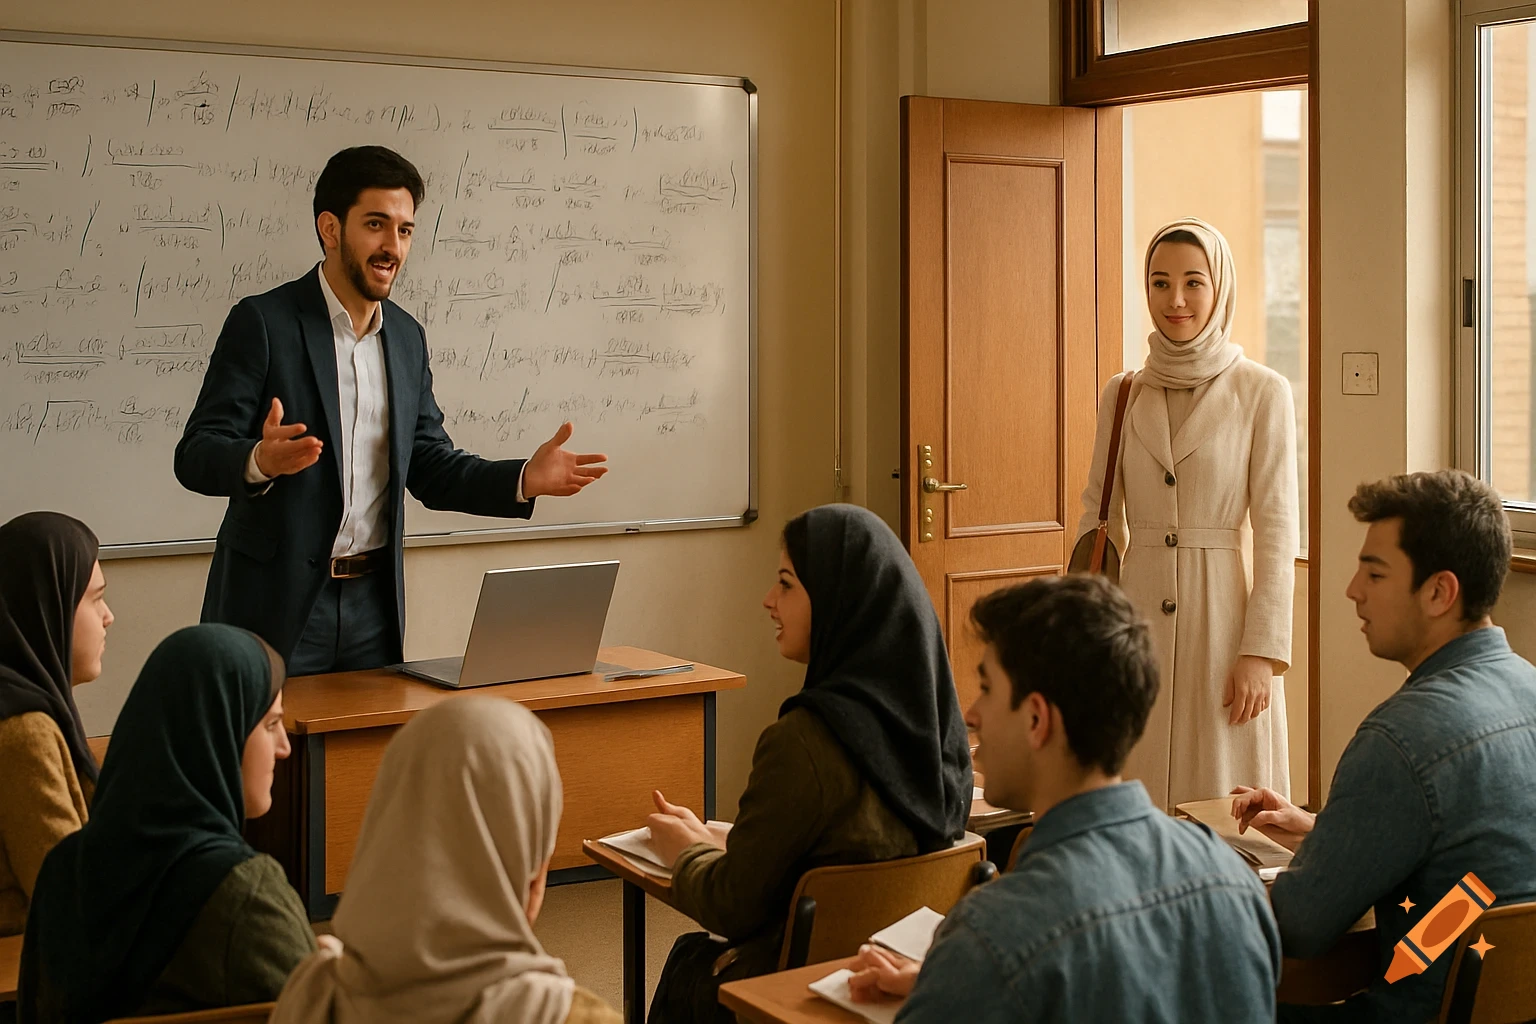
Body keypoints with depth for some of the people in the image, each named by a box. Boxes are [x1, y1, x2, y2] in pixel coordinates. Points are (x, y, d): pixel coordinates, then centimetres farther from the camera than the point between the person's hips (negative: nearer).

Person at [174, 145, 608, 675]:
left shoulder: (407, 337, 11)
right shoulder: (263, 323, -7)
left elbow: (429, 465, 13)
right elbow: (195, 455, -11)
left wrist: (523, 478, -3)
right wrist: (260, 461, -34)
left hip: (373, 603, 5)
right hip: (277, 606, -5)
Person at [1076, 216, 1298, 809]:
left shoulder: (1261, 392, -2)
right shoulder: (1122, 395, 8)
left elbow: (1277, 532, -5)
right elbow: (1100, 521, 11)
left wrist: (1262, 652, -11)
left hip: (1223, 613, -3)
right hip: (1137, 618, 3)